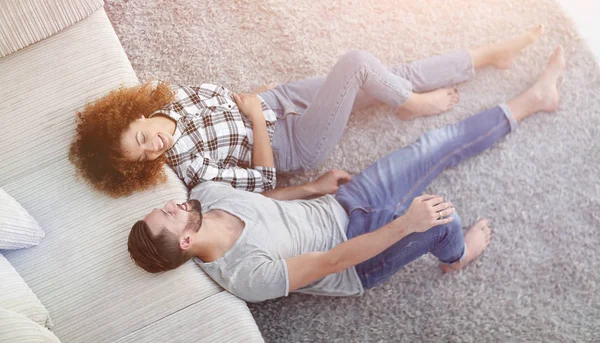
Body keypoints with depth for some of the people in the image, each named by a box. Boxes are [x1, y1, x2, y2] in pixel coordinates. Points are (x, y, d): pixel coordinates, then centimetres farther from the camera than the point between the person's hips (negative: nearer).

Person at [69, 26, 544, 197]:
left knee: (395, 75, 2)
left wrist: (258, 100, -4)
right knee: (357, 63, -23)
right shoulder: (191, 167, -22)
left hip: (275, 100, 7)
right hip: (295, 146, -6)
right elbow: (263, 180, -19)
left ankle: (490, 54, 18)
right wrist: (255, 116, -17)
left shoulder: (170, 99, -3)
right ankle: (414, 105, 8)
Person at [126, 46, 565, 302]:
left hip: (340, 204, 6)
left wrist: (312, 188, 7)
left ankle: (533, 98, 23)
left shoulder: (206, 192, -13)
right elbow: (331, 262, -30)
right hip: (354, 258, -6)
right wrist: (405, 224, -32)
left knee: (437, 144, 2)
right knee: (441, 217, -29)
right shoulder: (246, 277, -33)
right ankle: (456, 255, 13)